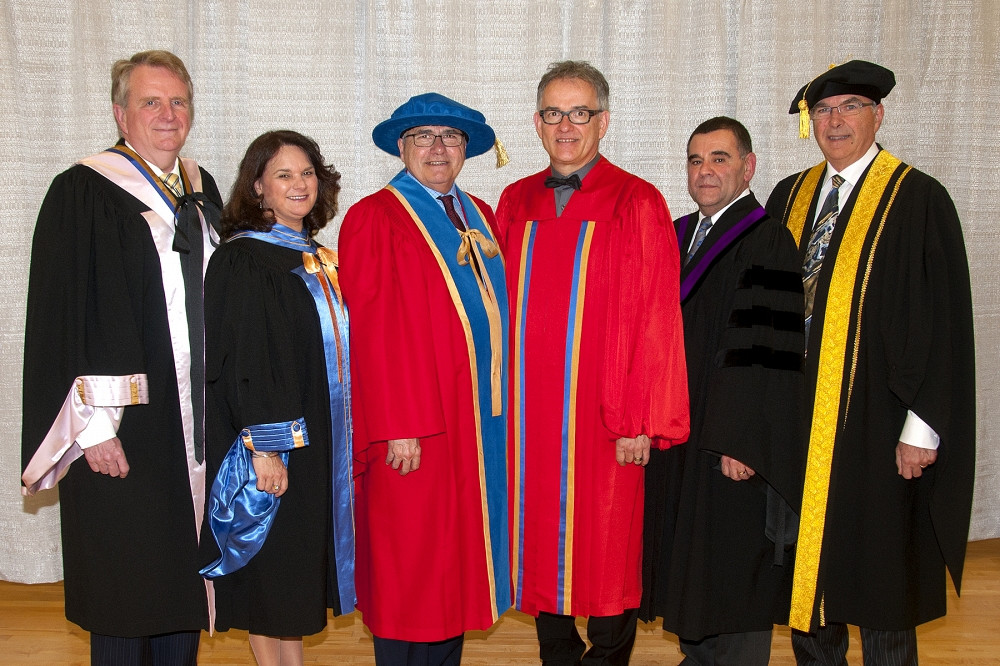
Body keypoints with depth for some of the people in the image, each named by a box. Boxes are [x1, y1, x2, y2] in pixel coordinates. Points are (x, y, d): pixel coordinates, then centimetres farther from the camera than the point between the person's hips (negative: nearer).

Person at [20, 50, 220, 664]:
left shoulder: (202, 189, 11)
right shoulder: (83, 192, -8)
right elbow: (66, 314, -12)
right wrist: (95, 424, -16)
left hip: (197, 424, 6)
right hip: (125, 429, -6)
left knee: (182, 583, 15)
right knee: (127, 594, 3)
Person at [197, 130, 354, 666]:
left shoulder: (318, 258, 11)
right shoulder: (241, 259, -11)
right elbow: (241, 362, -18)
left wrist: (345, 439, 14)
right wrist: (263, 448, -22)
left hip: (319, 441, 7)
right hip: (274, 442, -7)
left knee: (298, 574, 15)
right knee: (271, 571, 3)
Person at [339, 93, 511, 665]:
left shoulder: (480, 216, 13)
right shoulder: (374, 218, -7)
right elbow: (374, 331, -12)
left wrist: (500, 401, 9)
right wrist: (399, 427, -16)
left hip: (481, 417, 7)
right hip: (416, 426, -6)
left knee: (460, 554, 15)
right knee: (410, 568, 4)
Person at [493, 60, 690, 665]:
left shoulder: (638, 204, -5)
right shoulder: (515, 204, 8)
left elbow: (655, 318, -8)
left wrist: (639, 421, -11)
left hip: (602, 417, -4)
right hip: (528, 416, 4)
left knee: (606, 550, 6)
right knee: (540, 542, 12)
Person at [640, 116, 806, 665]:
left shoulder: (766, 242, -13)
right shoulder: (680, 235, 11)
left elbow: (766, 351, -19)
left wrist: (741, 442, -23)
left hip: (731, 444, -8)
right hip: (677, 434, 8)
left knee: (732, 570, 5)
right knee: (690, 554, 17)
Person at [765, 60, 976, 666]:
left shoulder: (919, 200, -6)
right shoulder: (790, 198, 9)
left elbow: (943, 320, -9)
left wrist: (922, 426, -13)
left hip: (875, 424, -4)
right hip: (798, 421, 5)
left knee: (879, 571, 6)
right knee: (809, 561, 13)